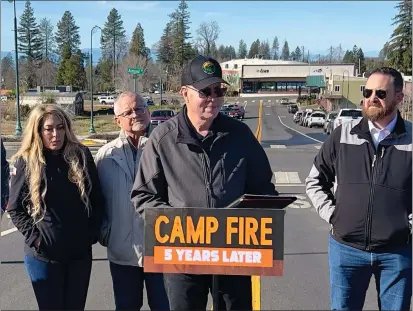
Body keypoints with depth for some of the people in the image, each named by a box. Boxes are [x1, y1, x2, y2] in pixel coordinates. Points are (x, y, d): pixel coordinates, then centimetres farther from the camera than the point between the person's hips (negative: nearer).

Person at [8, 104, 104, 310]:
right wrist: (34, 238, -11)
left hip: (80, 253, 2)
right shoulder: (25, 163, -4)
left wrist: (92, 233, -1)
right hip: (43, 256, -2)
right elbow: (15, 208, -1)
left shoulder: (81, 156, 0)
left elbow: (97, 199, 5)